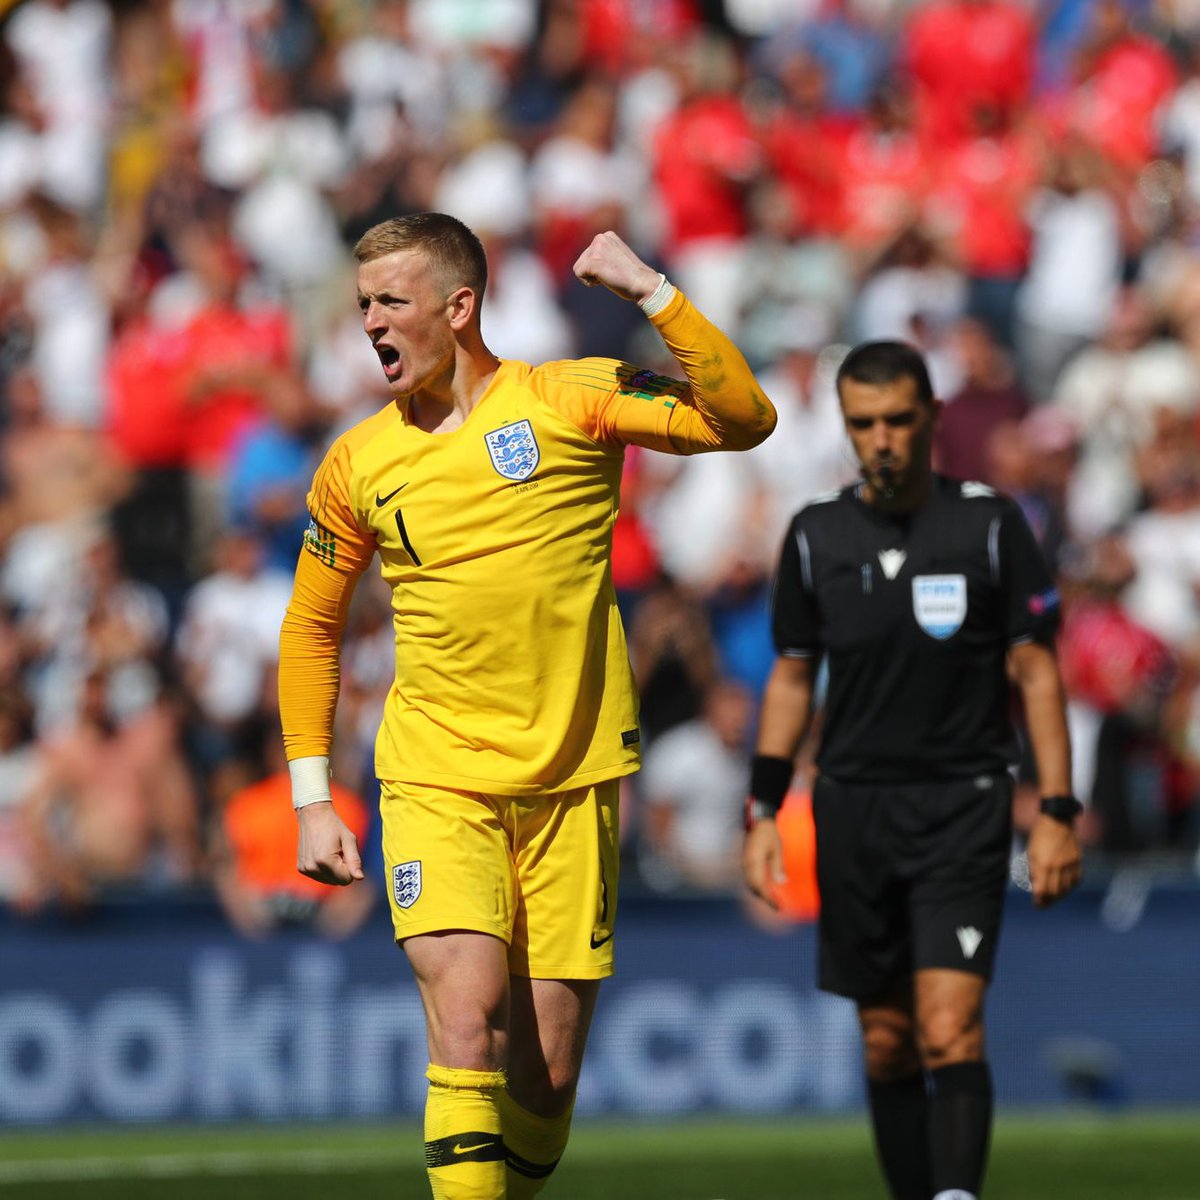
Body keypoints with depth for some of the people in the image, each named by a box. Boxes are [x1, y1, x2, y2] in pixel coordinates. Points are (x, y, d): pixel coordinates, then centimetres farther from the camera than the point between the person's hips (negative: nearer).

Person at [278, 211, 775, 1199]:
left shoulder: (569, 401, -2)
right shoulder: (357, 465, 4)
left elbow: (743, 421, -12)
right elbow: (310, 629, 16)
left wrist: (651, 292, -21)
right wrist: (312, 803, 10)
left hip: (571, 781, 0)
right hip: (434, 782, 0)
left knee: (548, 1069, 2)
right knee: (467, 1023, -19)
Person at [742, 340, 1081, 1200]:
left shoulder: (990, 524, -3)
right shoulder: (816, 535, 5)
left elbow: (1037, 673, 0)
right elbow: (792, 678, 14)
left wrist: (1058, 813, -7)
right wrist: (762, 813, 8)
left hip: (964, 806, -3)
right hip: (853, 809, 3)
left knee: (949, 1028, -17)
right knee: (887, 1042, 6)